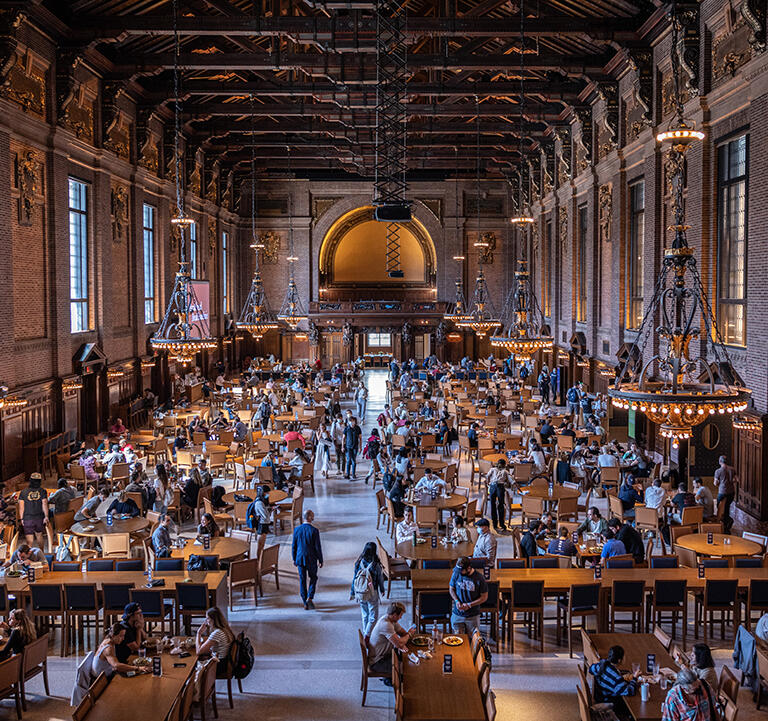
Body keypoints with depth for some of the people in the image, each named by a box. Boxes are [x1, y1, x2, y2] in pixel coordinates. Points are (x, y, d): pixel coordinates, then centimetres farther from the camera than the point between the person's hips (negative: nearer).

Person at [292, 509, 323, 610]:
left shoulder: (297, 529, -4)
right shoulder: (314, 531, -15)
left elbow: (294, 546, 3)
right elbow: (318, 547, -11)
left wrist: (294, 559, 15)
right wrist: (320, 560, 0)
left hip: (300, 559, 3)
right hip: (311, 560, -3)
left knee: (302, 581, 11)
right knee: (313, 578, 18)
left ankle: (305, 604, 13)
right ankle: (309, 598, 0)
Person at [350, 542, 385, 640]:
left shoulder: (359, 563, -10)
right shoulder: (376, 565, -20)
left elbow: (354, 579, -1)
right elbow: (380, 579, -7)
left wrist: (352, 593, 12)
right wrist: (382, 590, 14)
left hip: (360, 594, 4)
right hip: (372, 594, -4)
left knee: (365, 615, 22)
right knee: (373, 617, 7)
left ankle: (365, 634, 34)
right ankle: (367, 635, -6)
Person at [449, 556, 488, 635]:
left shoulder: (479, 578, -16)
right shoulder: (456, 574, -8)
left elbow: (484, 597, -8)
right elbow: (451, 589, 6)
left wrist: (469, 605, -17)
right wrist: (457, 601, -13)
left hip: (473, 616, -2)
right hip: (457, 614, 2)